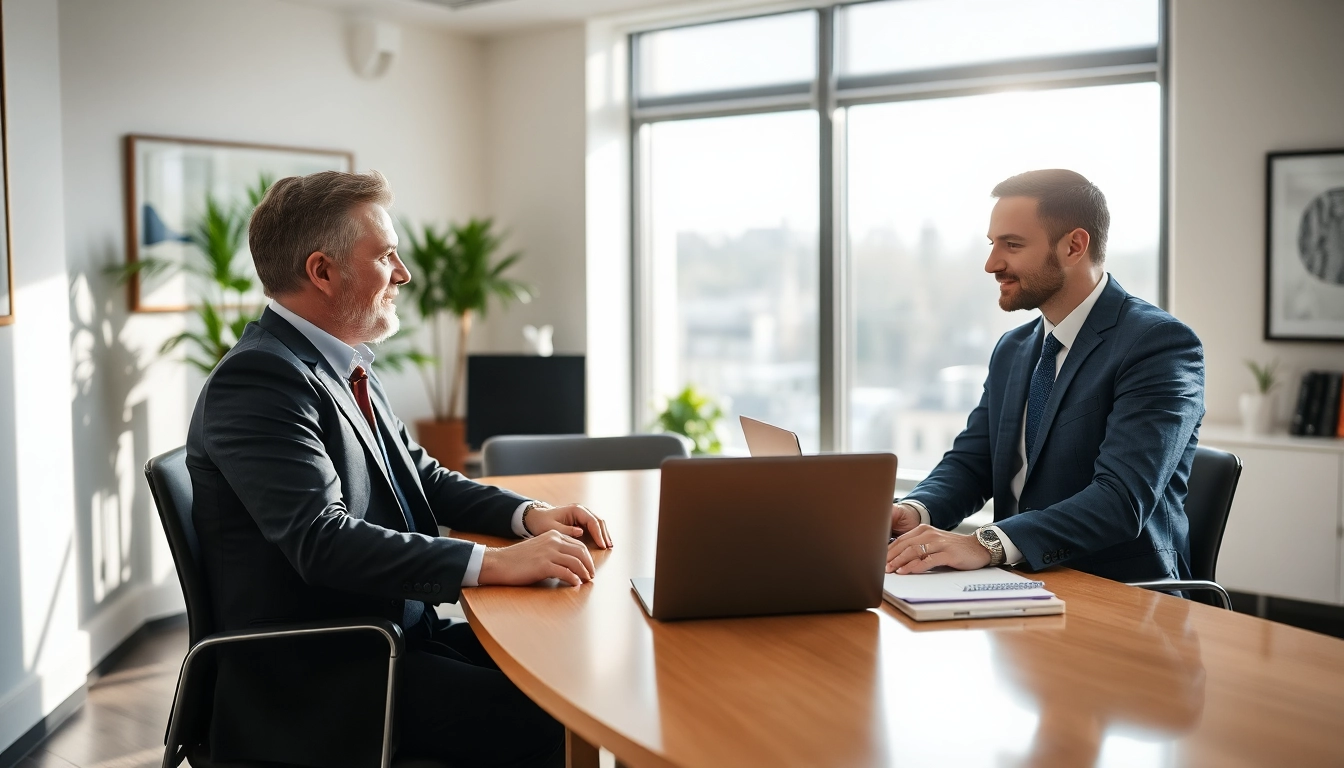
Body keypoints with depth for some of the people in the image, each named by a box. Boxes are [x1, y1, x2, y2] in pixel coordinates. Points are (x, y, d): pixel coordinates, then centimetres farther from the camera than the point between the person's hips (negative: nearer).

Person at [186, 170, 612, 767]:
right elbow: (322, 540, -27)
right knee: (543, 719, -22)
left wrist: (529, 514, 2)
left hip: (396, 637, 9)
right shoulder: (257, 380, -17)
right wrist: (493, 564, -31)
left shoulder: (345, 367, 12)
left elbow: (423, 478, 19)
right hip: (312, 678, -9)